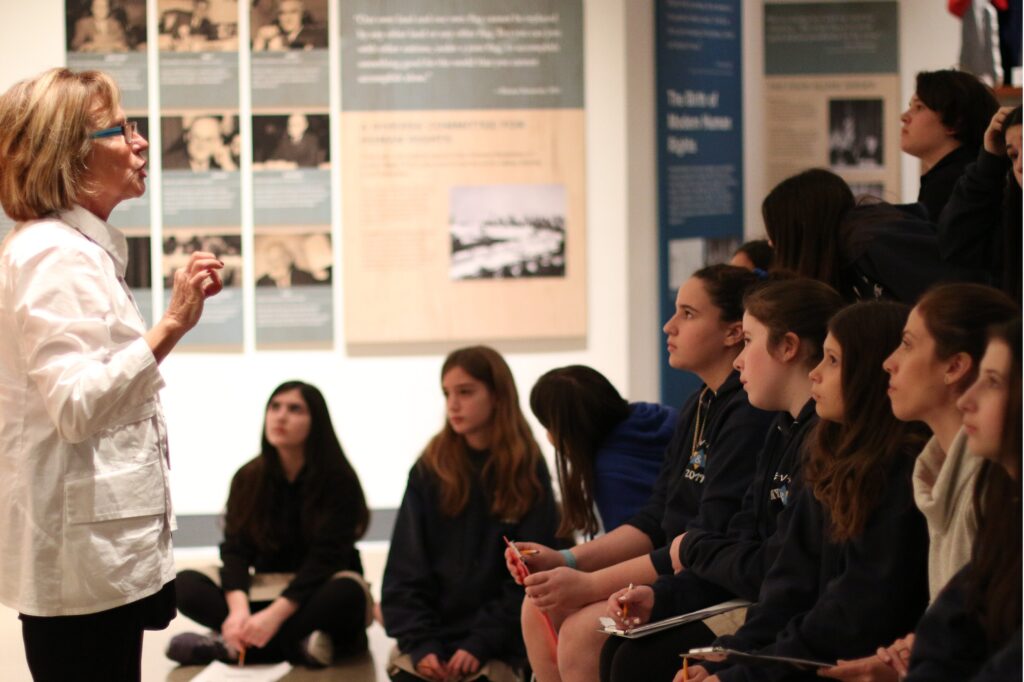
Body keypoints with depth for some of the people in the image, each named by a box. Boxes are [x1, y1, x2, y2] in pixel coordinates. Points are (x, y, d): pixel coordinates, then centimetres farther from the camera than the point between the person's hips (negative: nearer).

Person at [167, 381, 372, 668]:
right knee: (185, 585, -19)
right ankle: (297, 643, -29)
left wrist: (275, 614, -34)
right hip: (265, 588, 4)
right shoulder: (249, 478, -3)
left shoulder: (340, 481, -14)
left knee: (347, 593, -37)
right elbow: (236, 550, -10)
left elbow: (325, 558, -21)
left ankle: (233, 647, -32)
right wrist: (239, 608, -31)